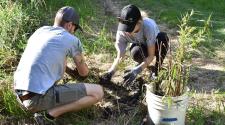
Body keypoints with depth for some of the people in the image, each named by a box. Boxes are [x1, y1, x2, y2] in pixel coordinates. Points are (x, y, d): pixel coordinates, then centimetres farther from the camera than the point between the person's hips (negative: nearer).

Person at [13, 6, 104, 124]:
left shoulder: (40, 30, 17)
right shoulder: (73, 40, 0)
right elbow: (84, 72, 16)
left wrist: (71, 71, 40)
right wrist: (78, 69, 39)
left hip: (21, 94, 8)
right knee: (98, 92, -2)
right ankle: (51, 113, -5)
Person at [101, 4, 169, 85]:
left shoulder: (149, 26, -38)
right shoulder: (122, 32, -29)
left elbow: (151, 56, -34)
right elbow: (120, 57, -24)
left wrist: (136, 71, -47)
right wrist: (111, 71, -43)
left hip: (154, 47, -1)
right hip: (140, 46, 1)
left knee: (163, 37, -37)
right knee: (135, 53, -37)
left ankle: (156, 70, -15)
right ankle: (142, 63, 2)